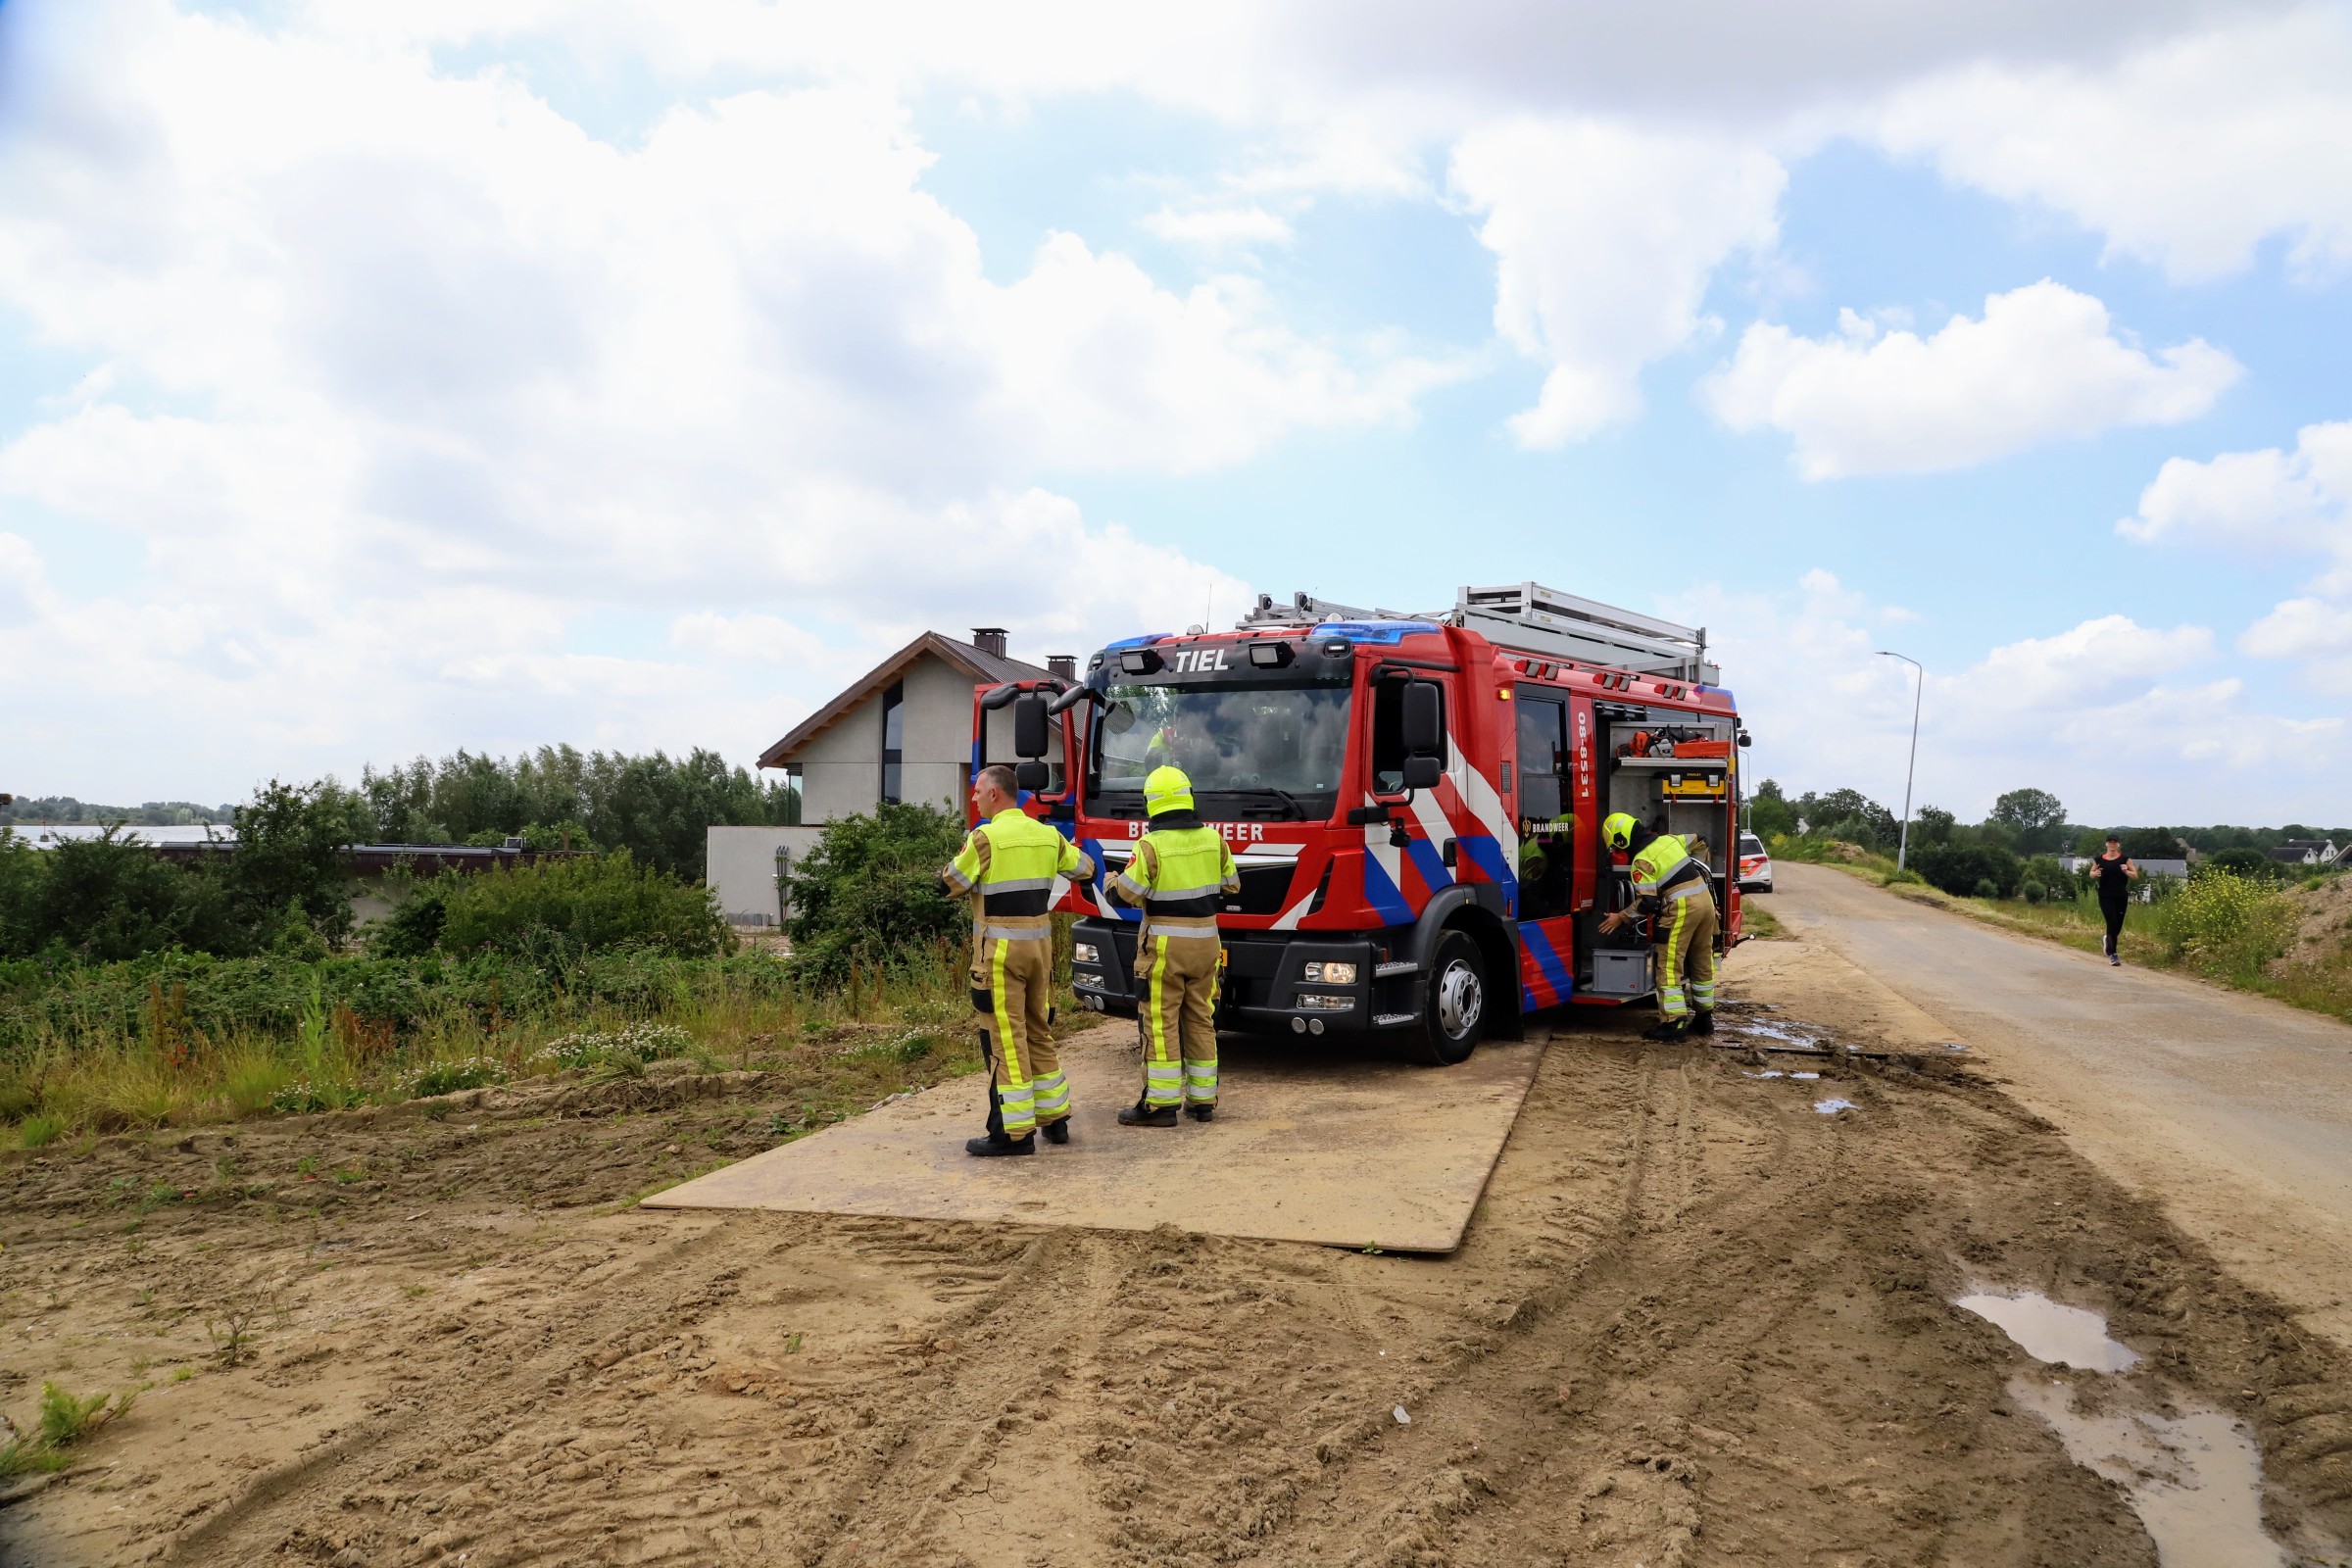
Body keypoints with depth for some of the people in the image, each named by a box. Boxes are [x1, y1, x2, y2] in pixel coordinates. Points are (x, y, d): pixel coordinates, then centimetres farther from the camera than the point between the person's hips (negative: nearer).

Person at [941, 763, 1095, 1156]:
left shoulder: (985, 837, -13)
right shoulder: (1047, 835, 7)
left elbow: (951, 884, -6)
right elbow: (1084, 869, 19)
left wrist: (965, 852, 12)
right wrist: (1065, 849, 37)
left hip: (1000, 947, -7)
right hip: (1040, 943, 7)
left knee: (1005, 1038, -2)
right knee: (1038, 1031, 18)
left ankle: (1014, 1133, 1)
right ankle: (1055, 1118, 25)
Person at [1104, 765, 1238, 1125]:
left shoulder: (1150, 846, -15)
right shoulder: (1213, 840, 2)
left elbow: (1128, 893, -12)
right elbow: (1231, 884, 13)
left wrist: (1110, 882, 10)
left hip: (1165, 944, -5)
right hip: (1206, 941, 5)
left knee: (1161, 1024, 1)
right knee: (1200, 1020, 13)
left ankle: (1160, 1104, 2)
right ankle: (1203, 1101, 19)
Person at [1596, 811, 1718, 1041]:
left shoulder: (1642, 860, -11)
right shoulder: (1668, 838, 11)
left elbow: (1647, 902, -13)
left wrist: (1620, 917, 0)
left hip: (1682, 907, -8)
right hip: (1705, 898, 8)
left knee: (1670, 967, -3)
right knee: (1703, 963, 15)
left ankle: (1674, 1023, -8)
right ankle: (1704, 1018, 24)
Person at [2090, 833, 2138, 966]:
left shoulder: (2124, 858, 1)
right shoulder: (2100, 859, 3)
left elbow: (2136, 876, 1)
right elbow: (2091, 872, 16)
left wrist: (2126, 871, -19)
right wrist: (2095, 874, -6)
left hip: (2121, 897, 1)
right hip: (2106, 897, -1)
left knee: (2118, 925, 8)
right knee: (2112, 923, -11)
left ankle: (2109, 940, 42)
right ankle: (2113, 954, -2)